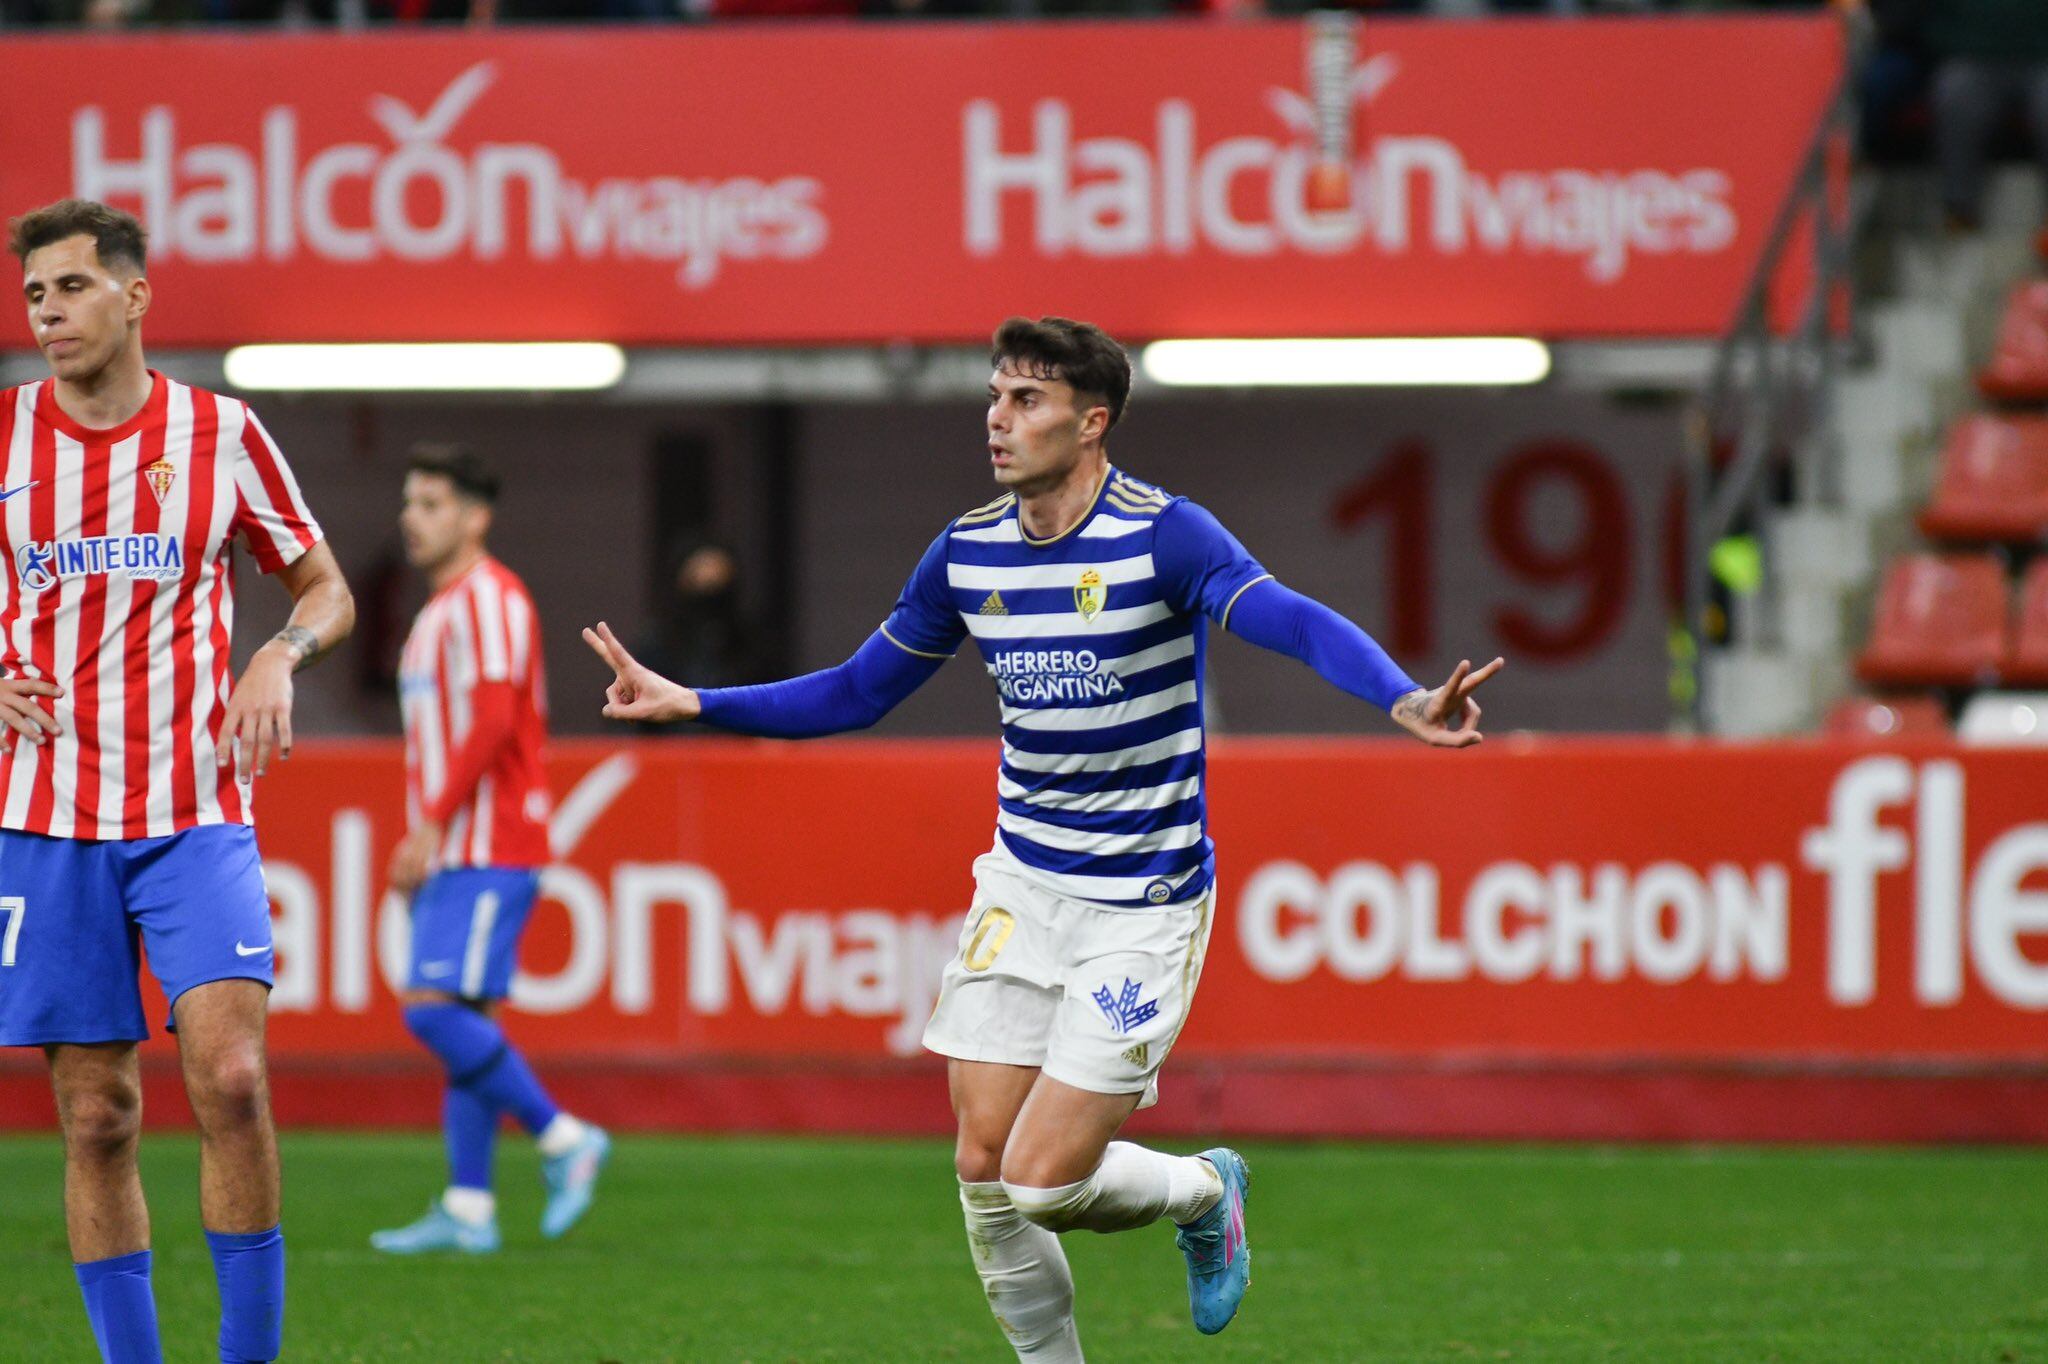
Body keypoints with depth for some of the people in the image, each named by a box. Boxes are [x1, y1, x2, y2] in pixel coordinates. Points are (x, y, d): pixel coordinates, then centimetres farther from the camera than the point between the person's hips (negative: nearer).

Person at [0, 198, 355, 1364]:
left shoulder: (221, 432, 1)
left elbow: (327, 589, 11)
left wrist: (279, 656, -9)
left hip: (196, 816, -1)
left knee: (232, 1076, -17)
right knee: (97, 1115, 0)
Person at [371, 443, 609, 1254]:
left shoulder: (488, 599, -11)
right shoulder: (442, 608, 20)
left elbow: (493, 722, -21)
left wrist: (432, 824, -22)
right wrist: (423, 839, 19)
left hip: (488, 850, -10)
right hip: (454, 852, 10)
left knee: (436, 1005, -16)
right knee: (458, 1018, 6)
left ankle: (562, 1138, -10)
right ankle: (468, 1210, 5)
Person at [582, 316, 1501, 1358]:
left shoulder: (1163, 538, -16)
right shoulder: (967, 553, 2)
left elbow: (1300, 624, -30)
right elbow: (858, 693, 14)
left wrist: (1405, 699, -49)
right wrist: (692, 703, 7)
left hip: (1144, 908, -6)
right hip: (1023, 890, 6)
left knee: (1043, 1182, -10)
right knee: (983, 1169, 0)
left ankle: (1204, 1192, 22)